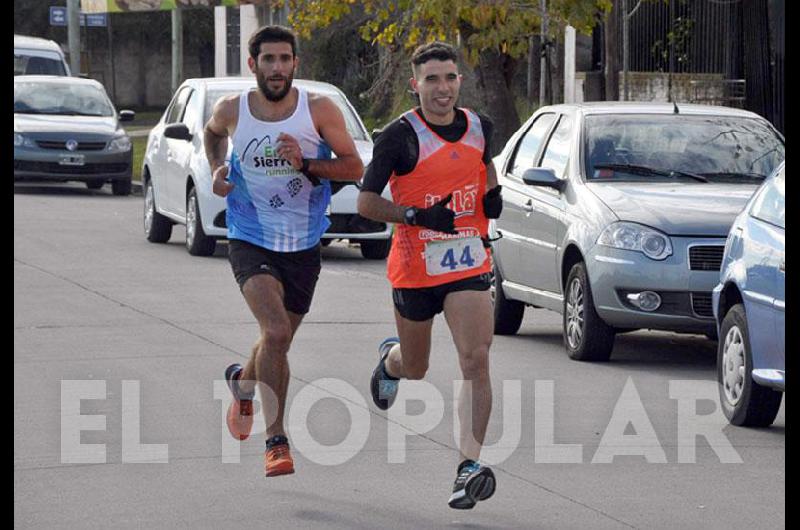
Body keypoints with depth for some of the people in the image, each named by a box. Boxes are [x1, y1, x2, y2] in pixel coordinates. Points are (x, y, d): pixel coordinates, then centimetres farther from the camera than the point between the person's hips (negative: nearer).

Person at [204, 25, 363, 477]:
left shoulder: (319, 110, -9)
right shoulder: (232, 110, -5)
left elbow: (355, 167, -8)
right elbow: (213, 132, 20)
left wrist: (307, 165, -23)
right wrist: (218, 168, 2)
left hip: (303, 246, 2)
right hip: (251, 241, -2)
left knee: (279, 342, 16)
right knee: (276, 333, -23)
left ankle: (243, 380, 51)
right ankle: (277, 439, -14)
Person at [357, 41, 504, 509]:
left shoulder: (480, 127, 2)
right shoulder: (400, 137, -12)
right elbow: (366, 203, -12)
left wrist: (493, 195, 3)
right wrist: (418, 216, -27)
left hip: (469, 264, 2)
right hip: (415, 267, -2)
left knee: (476, 360, -16)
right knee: (415, 368, 16)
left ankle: (470, 466, -19)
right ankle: (390, 359, 55)